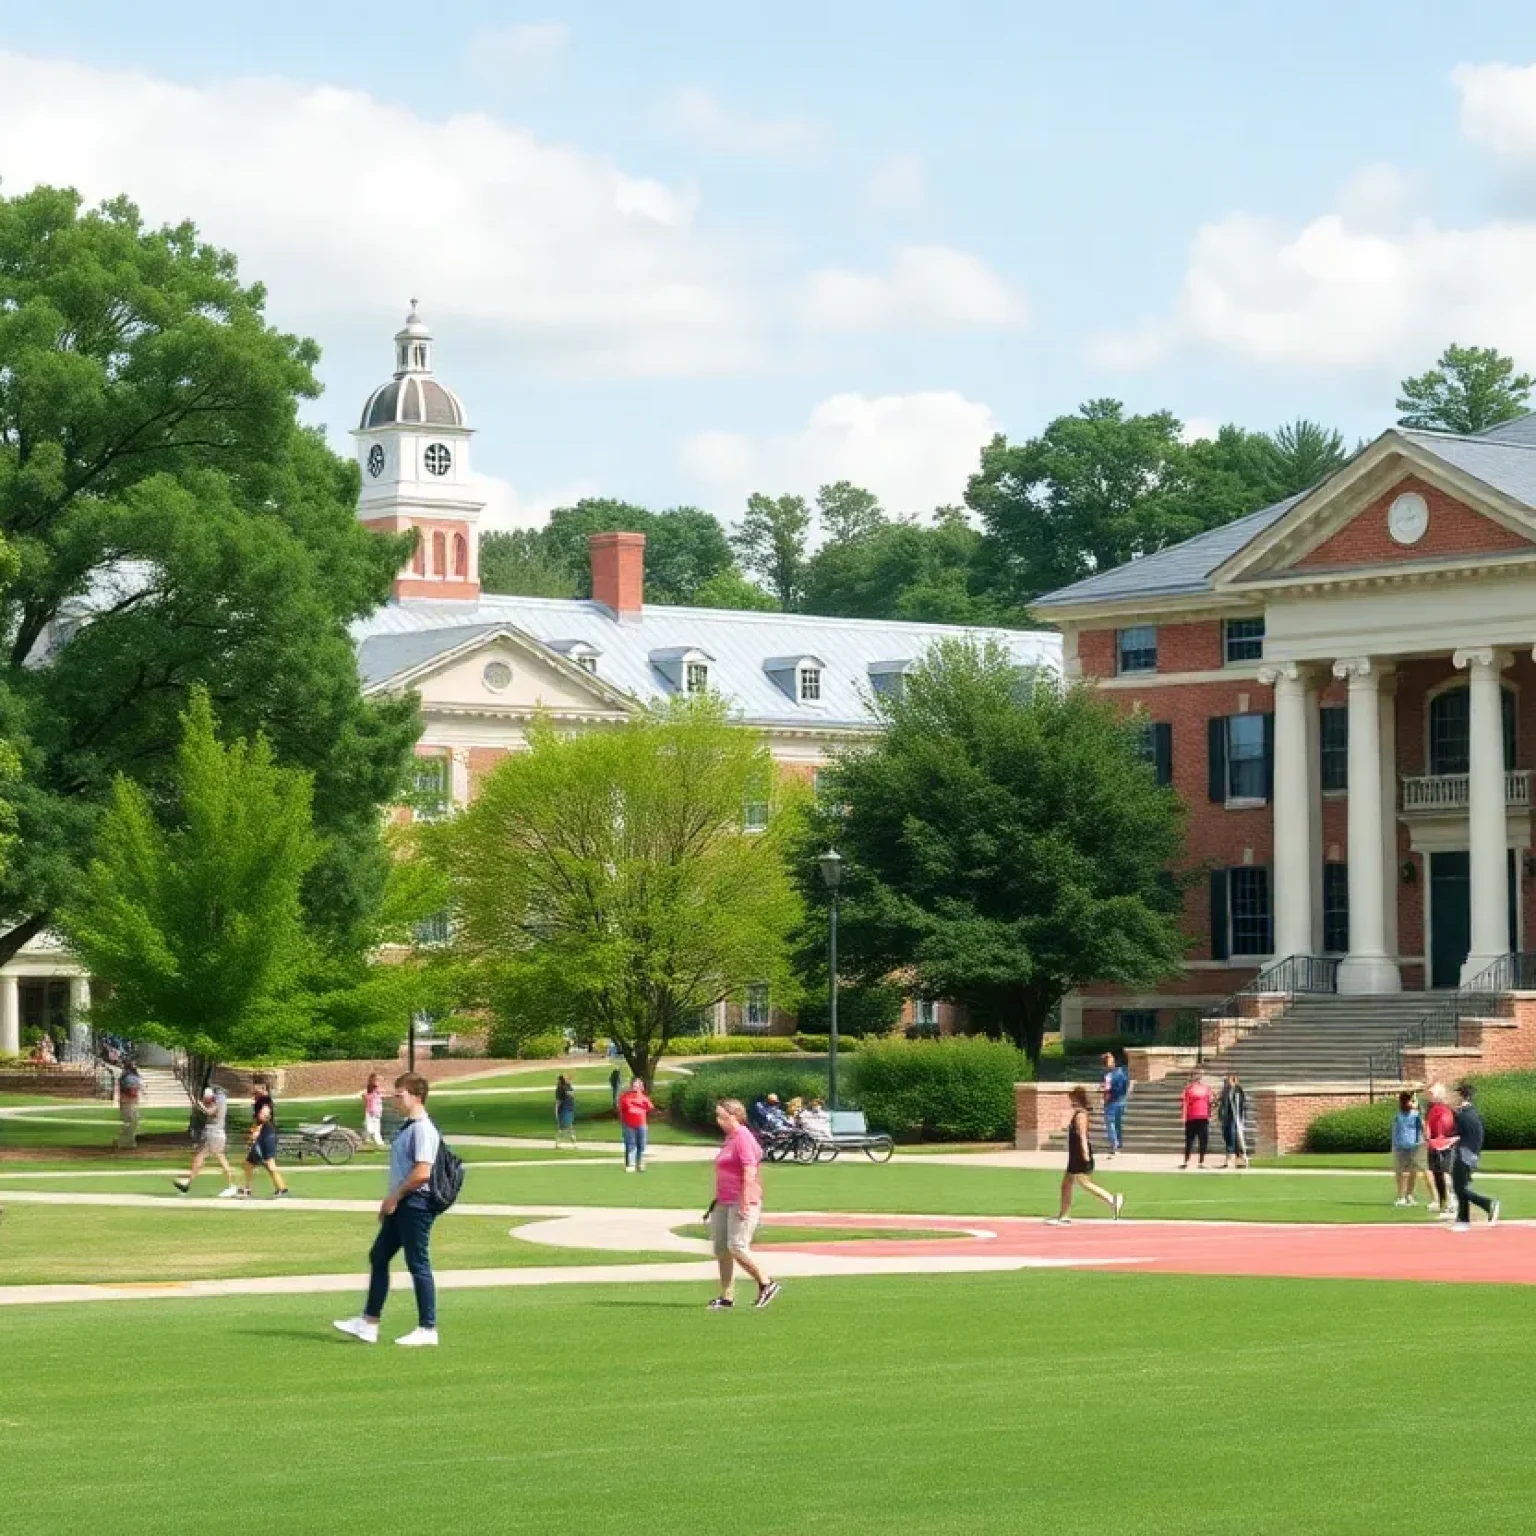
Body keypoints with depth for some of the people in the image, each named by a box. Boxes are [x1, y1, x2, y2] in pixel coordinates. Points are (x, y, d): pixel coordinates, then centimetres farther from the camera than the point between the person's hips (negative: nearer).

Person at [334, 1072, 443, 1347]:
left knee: (418, 1264, -4)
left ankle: (428, 1329, 3)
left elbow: (422, 1173, -25)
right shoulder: (408, 1126, 15)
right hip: (401, 1206, 10)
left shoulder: (423, 1129, -17)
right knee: (378, 1256, 11)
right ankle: (369, 1324, 16)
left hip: (415, 1204, -10)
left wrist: (395, 1196, -15)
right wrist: (391, 1201, 17)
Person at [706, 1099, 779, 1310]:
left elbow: (749, 1171, -19)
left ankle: (766, 1284, -1)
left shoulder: (743, 1138, -12)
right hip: (724, 1203, 10)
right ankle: (727, 1298, 9)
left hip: (742, 1202, -10)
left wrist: (745, 1203, -24)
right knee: (721, 1249, 6)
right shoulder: (729, 1138, 18)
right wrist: (716, 1201, 25)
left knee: (737, 1247, -14)